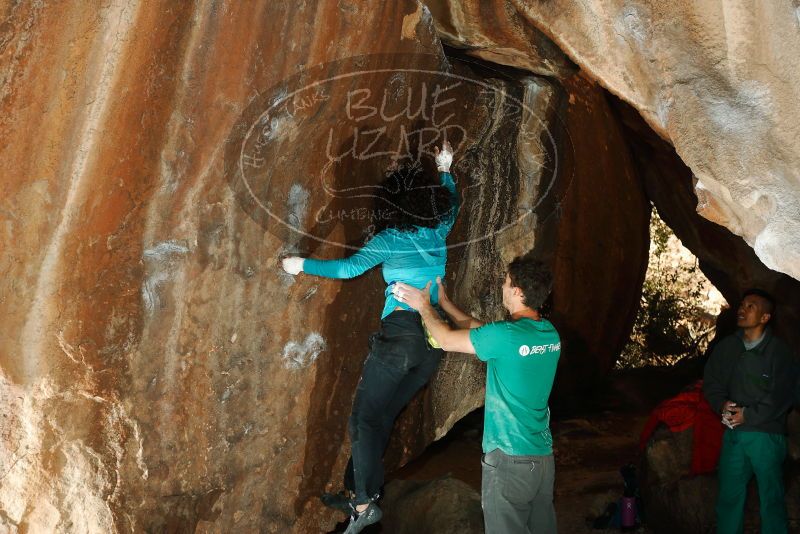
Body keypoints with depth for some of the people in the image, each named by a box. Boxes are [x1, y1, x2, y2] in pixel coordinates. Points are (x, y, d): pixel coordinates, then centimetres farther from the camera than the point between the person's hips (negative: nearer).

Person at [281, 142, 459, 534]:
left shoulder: (390, 239, -4)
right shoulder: (439, 232, 11)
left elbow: (350, 267, -11)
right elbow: (452, 203, 32)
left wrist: (303, 265, -1)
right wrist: (445, 171, 46)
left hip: (400, 334, -6)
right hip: (434, 340, 6)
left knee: (365, 417, -2)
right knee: (383, 415, 12)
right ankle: (357, 490, 16)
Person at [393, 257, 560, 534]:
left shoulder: (505, 336, -20)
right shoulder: (550, 334, 4)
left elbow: (447, 340, -5)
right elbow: (479, 329, 14)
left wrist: (424, 306, 11)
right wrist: (443, 302, 20)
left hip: (508, 457, -7)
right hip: (544, 457, 7)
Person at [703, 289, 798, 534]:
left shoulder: (779, 351, -7)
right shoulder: (726, 346, 5)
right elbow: (711, 381, 9)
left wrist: (749, 415, -15)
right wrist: (722, 404, -9)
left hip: (766, 434, -4)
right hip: (733, 432, 4)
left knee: (771, 498, 5)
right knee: (729, 495, 11)